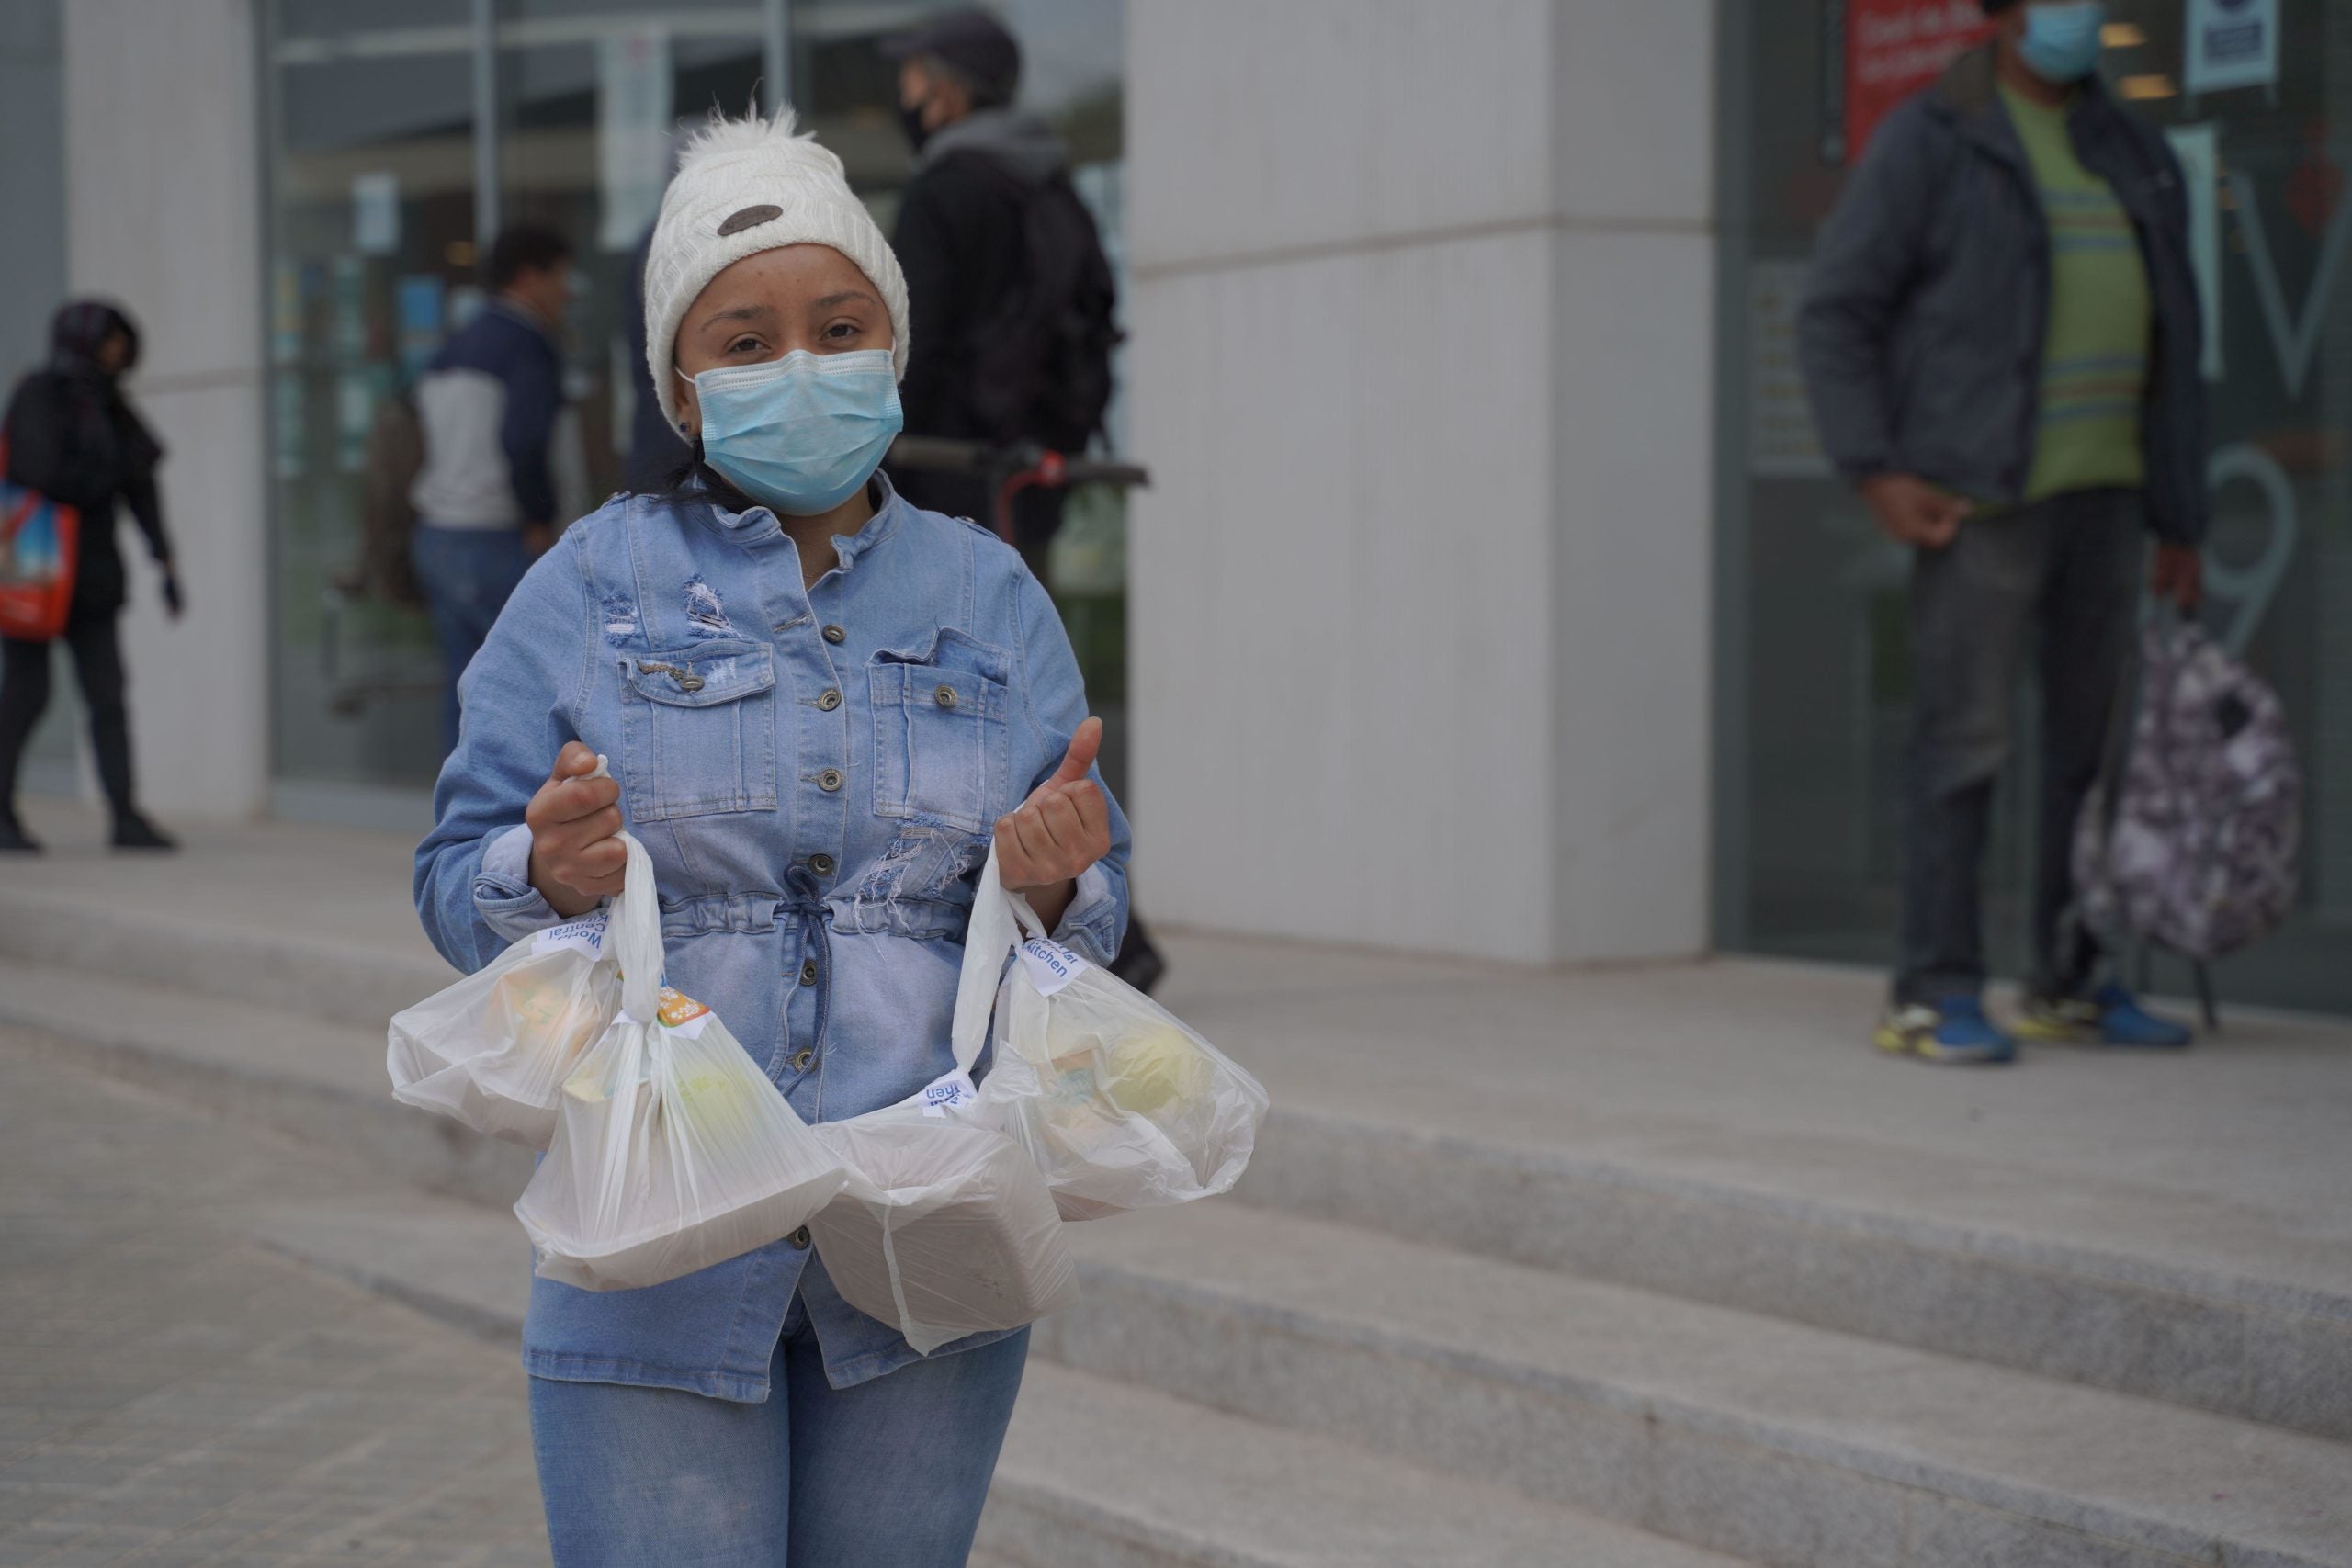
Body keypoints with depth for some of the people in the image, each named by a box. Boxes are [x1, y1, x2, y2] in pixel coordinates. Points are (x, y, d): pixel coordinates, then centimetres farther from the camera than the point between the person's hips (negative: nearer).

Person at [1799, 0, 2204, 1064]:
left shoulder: (2131, 157, 14)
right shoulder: (1928, 143, -5)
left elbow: (2169, 349, 16)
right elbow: (1833, 314, -7)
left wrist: (2180, 523, 13)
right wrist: (1876, 474, -17)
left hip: (2101, 493, 7)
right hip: (1979, 497, -6)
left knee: (2099, 738, 8)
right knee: (1965, 740, -8)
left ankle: (2070, 984, 17)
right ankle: (1932, 997, -4)